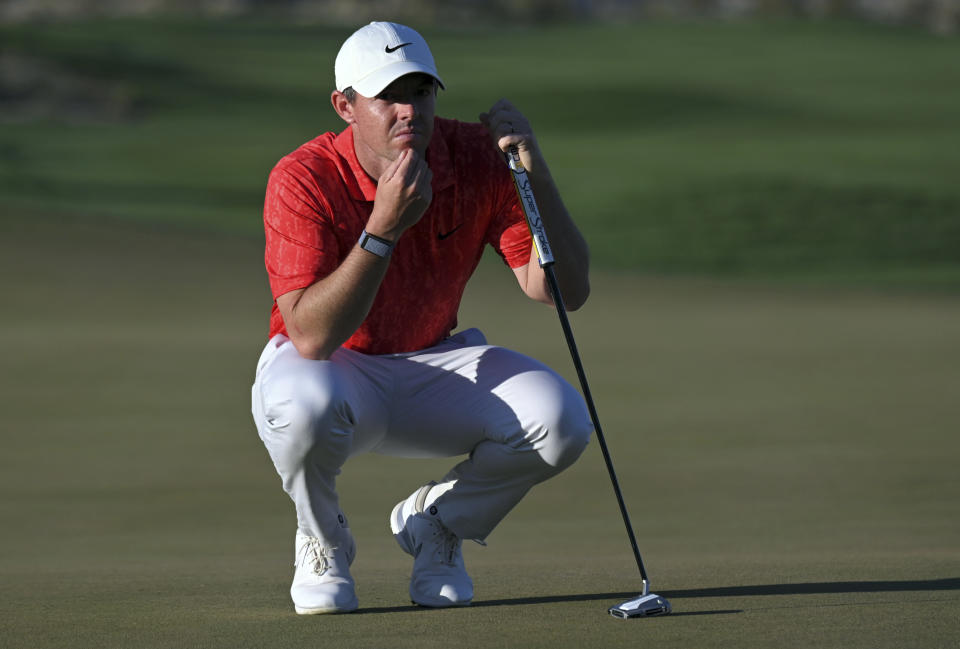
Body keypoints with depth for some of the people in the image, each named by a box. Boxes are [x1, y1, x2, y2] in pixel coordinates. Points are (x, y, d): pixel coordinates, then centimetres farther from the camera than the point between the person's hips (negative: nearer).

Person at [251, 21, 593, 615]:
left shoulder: (478, 160, -12)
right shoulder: (303, 181, -22)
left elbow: (566, 291, -15)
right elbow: (311, 336, -32)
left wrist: (536, 176, -28)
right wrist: (385, 227, -40)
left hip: (435, 367, 3)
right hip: (333, 372, -3)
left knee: (560, 420, -23)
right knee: (304, 405, -40)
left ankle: (435, 522, 7)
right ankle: (324, 544, -5)